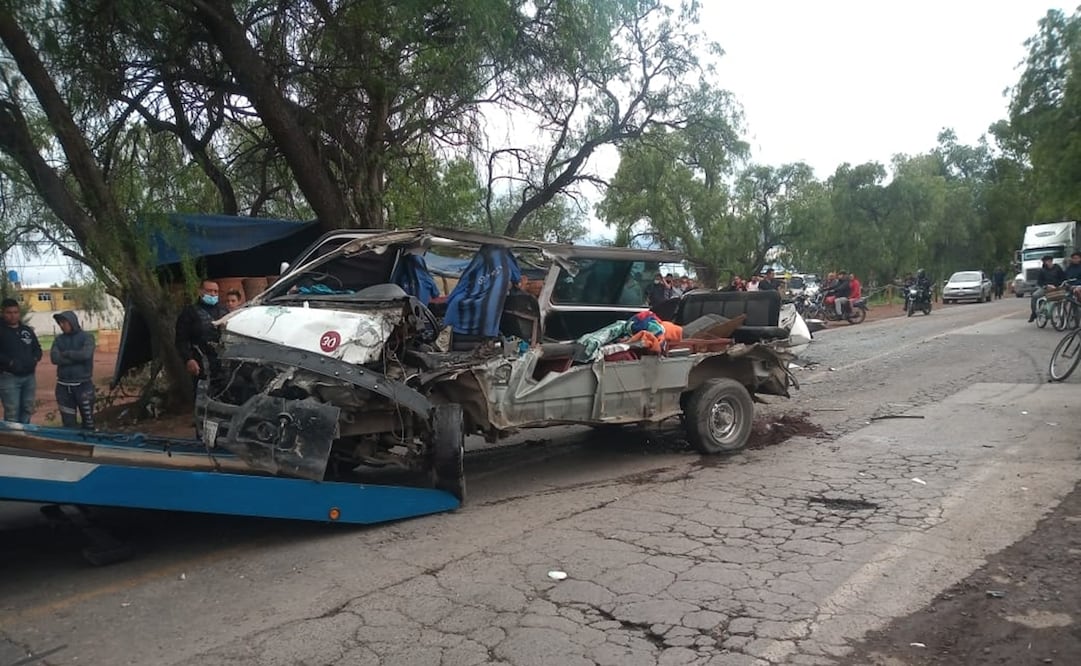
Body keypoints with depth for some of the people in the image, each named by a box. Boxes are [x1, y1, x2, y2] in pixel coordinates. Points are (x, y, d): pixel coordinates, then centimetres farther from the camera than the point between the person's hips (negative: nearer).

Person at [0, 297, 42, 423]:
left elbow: (37, 348, 18)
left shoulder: (27, 330, 12)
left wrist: (35, 359, -2)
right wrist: (10, 362, -24)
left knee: (27, 410, 14)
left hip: (29, 376, 6)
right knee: (12, 413, -7)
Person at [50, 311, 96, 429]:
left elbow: (85, 354, -20)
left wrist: (66, 354, -8)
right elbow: (55, 358, -8)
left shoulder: (86, 337, -2)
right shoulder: (58, 339, 8)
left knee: (88, 419, 3)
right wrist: (76, 357, -12)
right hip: (63, 386, 3)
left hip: (83, 385, -3)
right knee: (68, 422, 9)